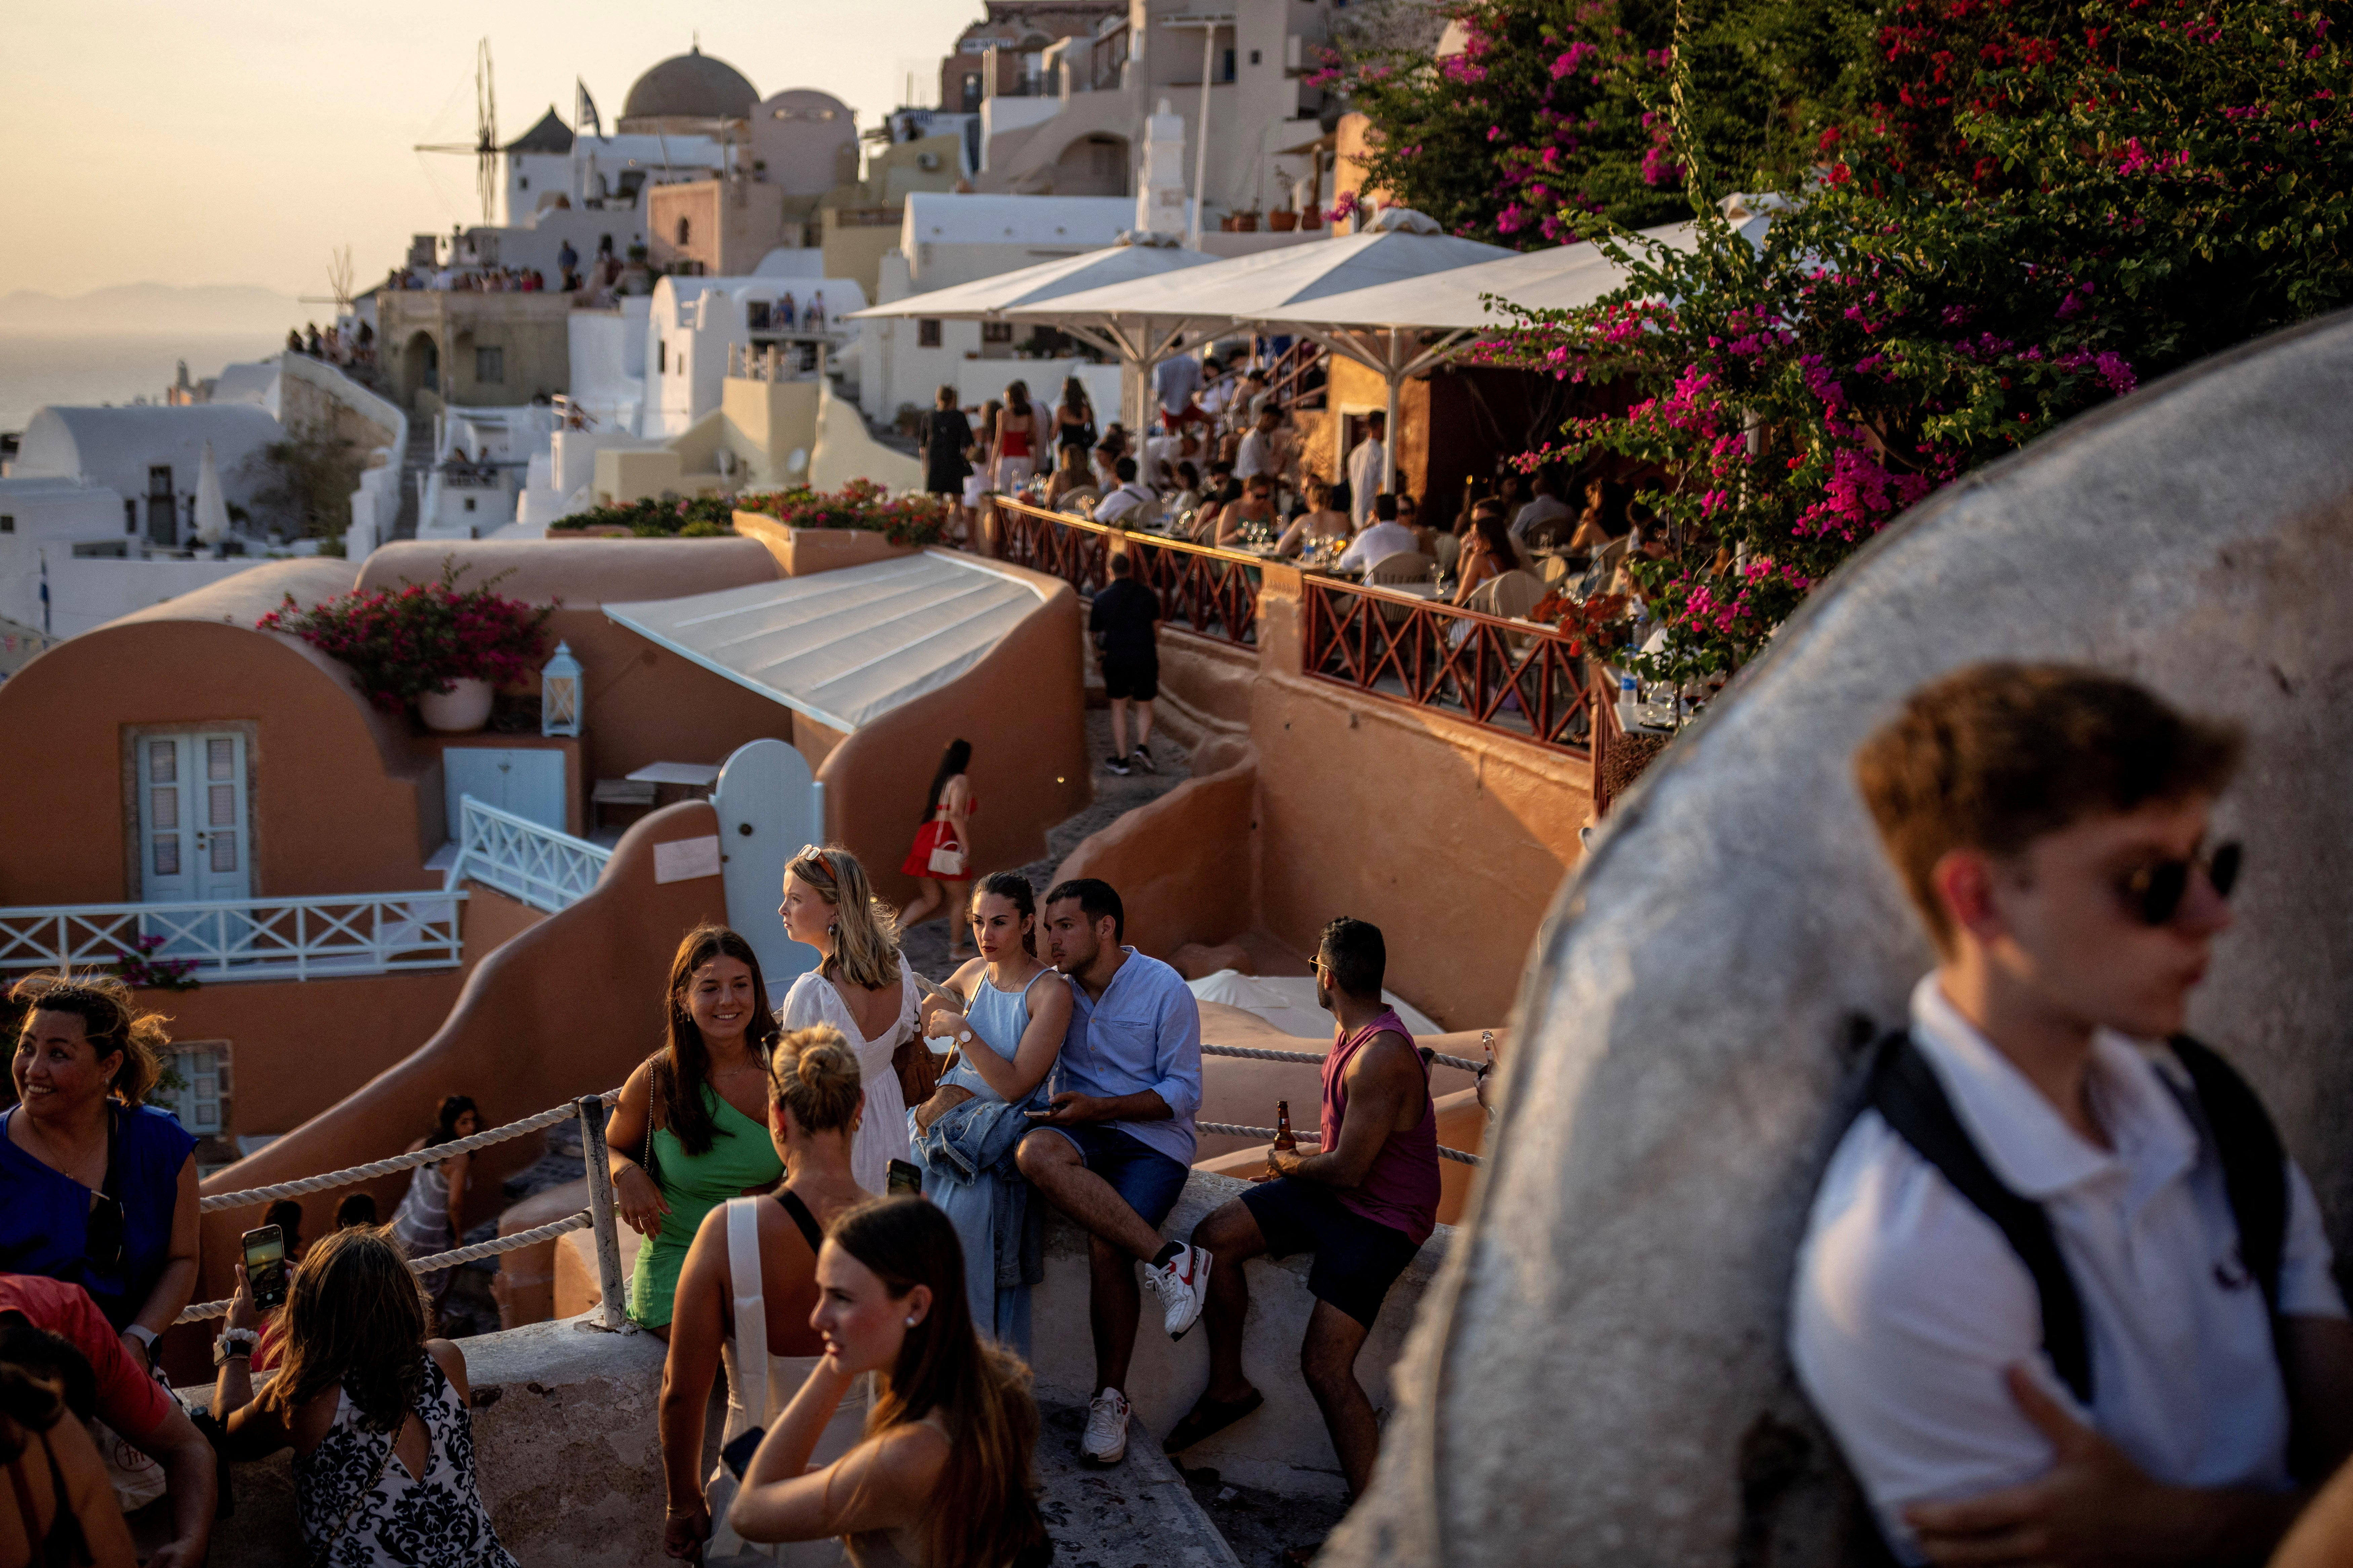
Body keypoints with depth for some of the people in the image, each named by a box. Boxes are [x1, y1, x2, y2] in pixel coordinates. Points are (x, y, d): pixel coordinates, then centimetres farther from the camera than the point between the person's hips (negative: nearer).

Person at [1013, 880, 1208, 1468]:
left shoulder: (1165, 990, -5)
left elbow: (1184, 1093, -6)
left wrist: (1098, 1107, -18)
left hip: (1153, 1139, -3)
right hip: (1084, 1132, 4)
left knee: (1107, 1245, -29)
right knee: (1036, 1152, -34)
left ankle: (1111, 1398, -9)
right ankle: (1167, 1259, -34)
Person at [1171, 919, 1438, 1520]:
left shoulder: (1382, 1058, -28)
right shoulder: (1352, 1031, 4)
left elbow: (1349, 1170, -25)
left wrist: (1289, 1164, -6)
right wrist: (1296, 1167, 11)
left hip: (1380, 1217, -9)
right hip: (1334, 1188, 9)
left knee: (1325, 1364, -17)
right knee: (1214, 1236, -1)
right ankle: (1228, 1387, 15)